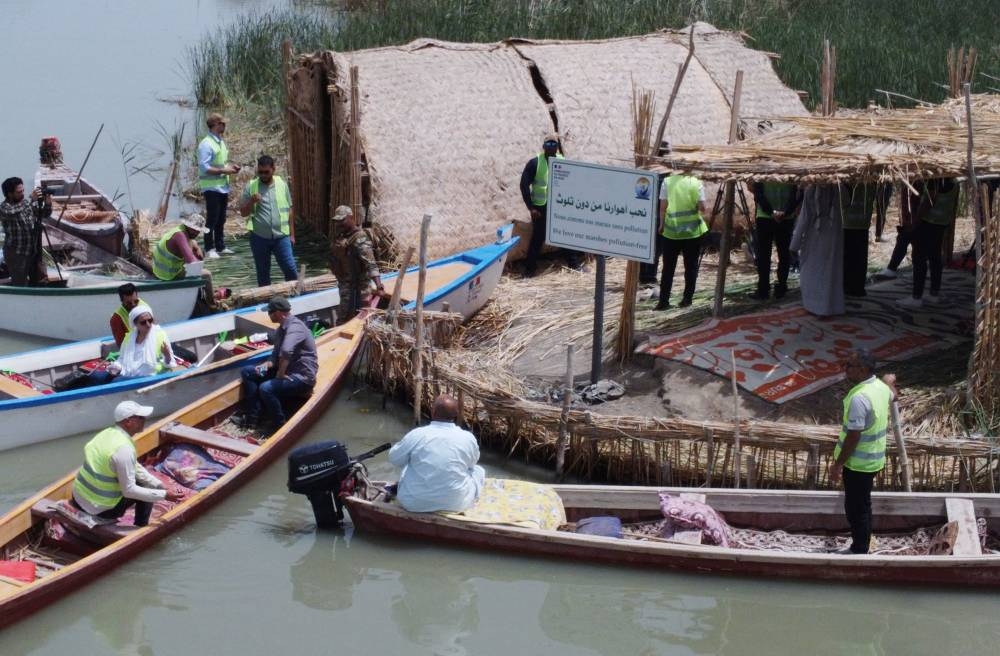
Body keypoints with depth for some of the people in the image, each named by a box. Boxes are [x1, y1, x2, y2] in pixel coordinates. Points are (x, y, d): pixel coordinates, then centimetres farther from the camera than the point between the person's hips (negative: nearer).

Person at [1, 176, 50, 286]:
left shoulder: (26, 202, 5)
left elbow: (44, 215, 9)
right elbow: (15, 213, -36)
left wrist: (47, 204, -13)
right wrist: (33, 200, -41)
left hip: (33, 251, 6)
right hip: (16, 253, -6)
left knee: (36, 281, 17)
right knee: (20, 285, -3)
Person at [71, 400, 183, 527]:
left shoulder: (108, 433, 3)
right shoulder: (124, 448, -25)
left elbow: (134, 467, 11)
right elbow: (129, 490, -23)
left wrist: (160, 485, 5)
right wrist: (163, 495, -18)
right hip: (98, 509, -8)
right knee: (147, 488, 4)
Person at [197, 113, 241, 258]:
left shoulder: (220, 142, 13)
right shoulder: (206, 144, -15)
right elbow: (204, 168, -21)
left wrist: (230, 166, 5)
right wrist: (224, 171, -19)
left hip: (223, 186, 9)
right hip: (212, 188, -9)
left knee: (221, 219, 14)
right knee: (212, 219, -4)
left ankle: (220, 247, 23)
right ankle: (209, 249, 2)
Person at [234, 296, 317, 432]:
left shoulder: (295, 327, -22)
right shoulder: (281, 329, 9)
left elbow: (286, 352, -40)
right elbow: (277, 354, 18)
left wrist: (280, 374, -27)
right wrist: (267, 365, -3)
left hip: (301, 376, -10)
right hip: (285, 371, 10)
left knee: (266, 388, -32)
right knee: (247, 372, 7)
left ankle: (278, 423, -9)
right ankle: (252, 417, 4)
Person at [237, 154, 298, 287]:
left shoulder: (282, 184, 3)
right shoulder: (251, 187, -2)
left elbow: (289, 210, 9)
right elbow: (243, 212, 0)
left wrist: (292, 234, 8)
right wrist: (252, 201, -19)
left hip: (281, 236, 0)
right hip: (259, 237, 0)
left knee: (290, 269, -3)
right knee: (263, 273, 10)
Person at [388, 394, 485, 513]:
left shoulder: (416, 435, -14)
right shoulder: (468, 438, -11)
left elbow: (394, 458, 4)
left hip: (414, 504, 1)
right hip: (455, 504, -1)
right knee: (478, 471, 24)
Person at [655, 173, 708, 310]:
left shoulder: (667, 182, -3)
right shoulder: (696, 183, -5)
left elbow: (663, 207, -4)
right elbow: (702, 207, -8)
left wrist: (661, 224, 8)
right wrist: (704, 212, 14)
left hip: (671, 230, 1)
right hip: (692, 230, -1)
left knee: (668, 267, 6)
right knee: (691, 266, 10)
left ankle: (663, 301, 3)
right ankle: (687, 298, 11)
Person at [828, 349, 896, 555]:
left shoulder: (859, 397, -29)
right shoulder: (880, 386, -1)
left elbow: (853, 437, -26)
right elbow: (892, 395, 27)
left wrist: (838, 464, -16)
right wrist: (890, 382, 50)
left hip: (858, 463, -9)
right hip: (872, 459, 9)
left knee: (855, 508, 5)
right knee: (862, 506, 20)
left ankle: (859, 552, 17)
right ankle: (860, 549, 32)